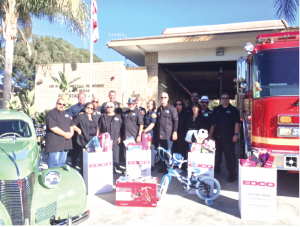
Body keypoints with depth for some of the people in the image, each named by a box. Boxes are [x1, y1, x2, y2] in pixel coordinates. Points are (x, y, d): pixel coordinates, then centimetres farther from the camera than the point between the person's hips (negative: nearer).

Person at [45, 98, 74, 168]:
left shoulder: (66, 114, 19)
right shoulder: (51, 114, -6)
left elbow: (71, 124, 22)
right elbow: (53, 127, -17)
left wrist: (71, 133, 1)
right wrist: (64, 134, -15)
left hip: (65, 143, 8)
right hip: (55, 143, -7)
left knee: (62, 163, 14)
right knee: (54, 163, -7)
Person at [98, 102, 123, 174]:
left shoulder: (118, 117, 10)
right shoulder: (103, 117, 11)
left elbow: (121, 127, 7)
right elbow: (99, 128, 10)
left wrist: (119, 137, -1)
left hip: (115, 140, 0)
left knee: (115, 154, -1)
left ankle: (116, 167, 10)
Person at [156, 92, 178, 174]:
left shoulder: (172, 109, -2)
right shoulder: (159, 109, 15)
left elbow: (175, 121, -6)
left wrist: (175, 132, -13)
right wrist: (157, 132, 17)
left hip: (168, 134, -5)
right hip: (160, 134, 5)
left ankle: (168, 168, 12)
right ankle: (162, 167, 22)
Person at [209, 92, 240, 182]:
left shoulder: (233, 110, 3)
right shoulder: (216, 110, 12)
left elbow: (237, 123, -3)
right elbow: (213, 123, 12)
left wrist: (236, 134, -12)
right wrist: (210, 135, 7)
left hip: (229, 137, -4)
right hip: (218, 136, 4)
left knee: (229, 155, -4)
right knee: (217, 154, 14)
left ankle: (232, 174, 3)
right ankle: (216, 169, 31)